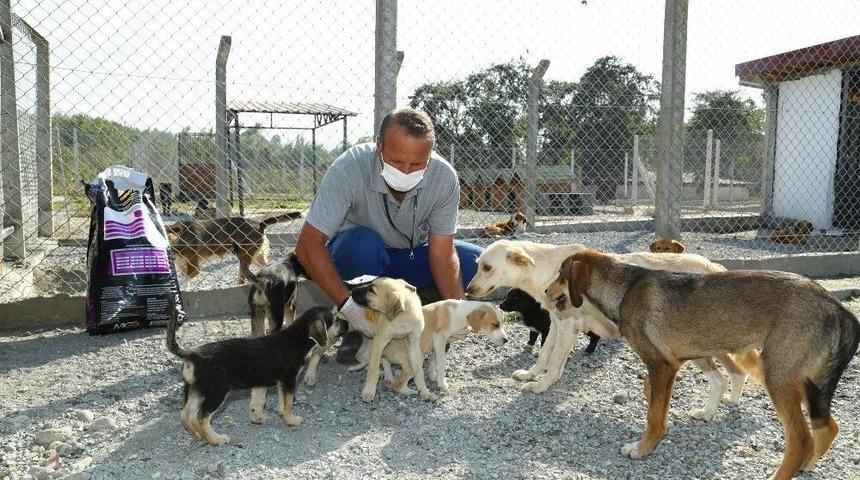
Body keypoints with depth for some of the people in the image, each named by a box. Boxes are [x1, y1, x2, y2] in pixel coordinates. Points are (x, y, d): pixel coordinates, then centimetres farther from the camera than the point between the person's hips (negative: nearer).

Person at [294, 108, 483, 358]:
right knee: (363, 243, -37)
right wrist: (347, 304, -39)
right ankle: (361, 330, -13)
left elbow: (442, 253, -19)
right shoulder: (348, 169, -31)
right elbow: (308, 245, -31)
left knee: (478, 262, -19)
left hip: (411, 257, 3)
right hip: (356, 255, -3)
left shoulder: (444, 177, -23)